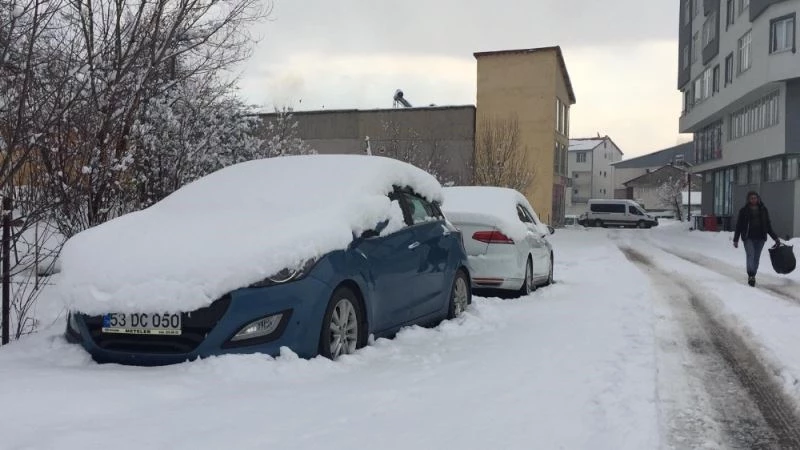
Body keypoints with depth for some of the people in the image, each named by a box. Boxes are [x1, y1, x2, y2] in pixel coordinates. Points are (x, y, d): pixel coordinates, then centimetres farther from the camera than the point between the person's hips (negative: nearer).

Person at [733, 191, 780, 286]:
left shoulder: (763, 210, 8)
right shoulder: (744, 210, 0)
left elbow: (768, 225, 13)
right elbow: (739, 225, 2)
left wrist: (775, 237, 10)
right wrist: (735, 240, 0)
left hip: (760, 238, 3)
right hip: (748, 238, -3)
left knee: (756, 257, 6)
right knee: (750, 255, -16)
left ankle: (752, 276, 14)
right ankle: (751, 276, -20)